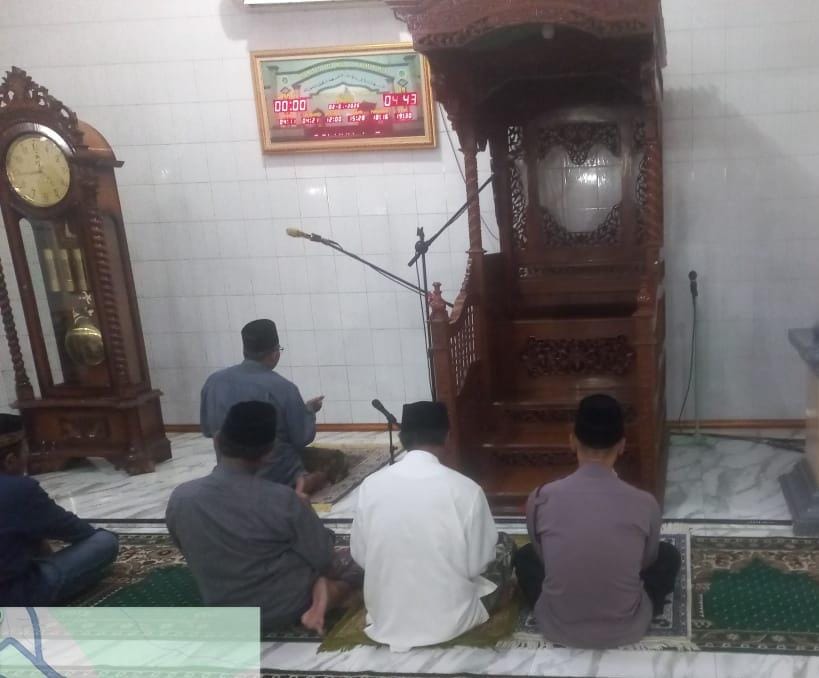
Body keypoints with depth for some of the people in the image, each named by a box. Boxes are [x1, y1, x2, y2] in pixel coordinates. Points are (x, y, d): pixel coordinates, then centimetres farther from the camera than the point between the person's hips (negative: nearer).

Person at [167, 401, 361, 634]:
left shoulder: (179, 498, -16)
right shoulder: (281, 499, -28)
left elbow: (191, 553, 4)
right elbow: (324, 560, -16)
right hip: (285, 605, -5)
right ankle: (324, 592, -3)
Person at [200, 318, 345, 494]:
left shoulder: (213, 380, -6)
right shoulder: (283, 388, -19)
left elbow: (207, 430, 8)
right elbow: (302, 439, -9)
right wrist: (309, 410, 10)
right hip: (278, 474, -6)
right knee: (335, 459, 17)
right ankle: (302, 484, -2)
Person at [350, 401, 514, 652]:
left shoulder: (371, 485, -9)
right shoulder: (465, 489, -17)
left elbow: (360, 556, 0)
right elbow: (478, 564, -8)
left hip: (386, 620, 3)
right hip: (450, 621, -3)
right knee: (505, 545, 18)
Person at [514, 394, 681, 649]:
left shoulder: (541, 498, -16)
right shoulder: (644, 504, -16)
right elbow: (647, 562, 4)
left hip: (558, 629, 0)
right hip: (626, 630, 0)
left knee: (525, 556, 29)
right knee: (668, 556, 26)